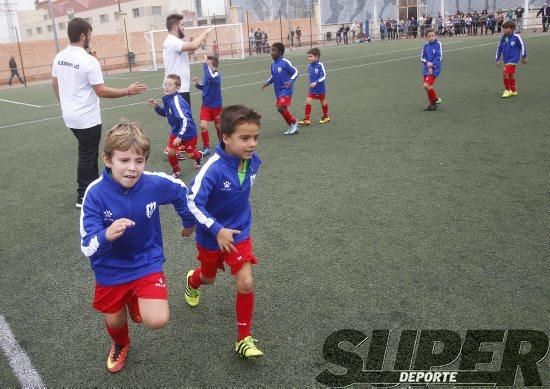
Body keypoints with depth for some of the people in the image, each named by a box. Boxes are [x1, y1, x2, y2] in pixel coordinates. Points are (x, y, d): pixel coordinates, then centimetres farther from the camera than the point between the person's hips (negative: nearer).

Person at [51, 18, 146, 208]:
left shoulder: (59, 57, 3)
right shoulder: (89, 61, -20)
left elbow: (54, 83, 14)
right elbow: (101, 91, -21)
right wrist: (128, 91, -14)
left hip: (70, 115, 8)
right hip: (87, 118, -8)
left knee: (88, 152, 23)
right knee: (87, 156, 4)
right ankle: (83, 197, 13)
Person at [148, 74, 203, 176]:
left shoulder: (176, 101, -32)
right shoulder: (167, 99, -5)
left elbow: (185, 120, -36)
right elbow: (165, 113, 14)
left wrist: (180, 136, -32)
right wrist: (156, 107, -5)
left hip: (188, 132, -7)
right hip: (175, 131, 7)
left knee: (190, 154, 10)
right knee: (170, 152, 2)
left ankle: (199, 156, 46)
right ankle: (176, 171, 24)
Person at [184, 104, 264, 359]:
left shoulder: (252, 161, -14)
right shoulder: (213, 169, -32)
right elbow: (192, 201, -28)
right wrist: (217, 230, -29)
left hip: (239, 232, 3)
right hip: (211, 235, -3)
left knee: (245, 283, -8)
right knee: (209, 277, 23)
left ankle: (244, 339, 10)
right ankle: (193, 281, 63)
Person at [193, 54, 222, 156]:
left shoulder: (217, 75, -21)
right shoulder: (206, 76, -3)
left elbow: (210, 77, -46)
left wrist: (205, 64, -39)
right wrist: (197, 84, -3)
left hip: (216, 106, -4)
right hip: (205, 105, 4)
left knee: (218, 126, 13)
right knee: (203, 126, -9)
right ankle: (206, 148, 5)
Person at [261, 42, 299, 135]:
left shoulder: (285, 62, -14)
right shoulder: (273, 64, 7)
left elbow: (295, 72, -9)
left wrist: (291, 81, -23)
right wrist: (268, 83, 7)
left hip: (286, 90, -8)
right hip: (278, 92, 8)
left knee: (281, 108, -17)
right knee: (283, 110, 11)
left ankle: (294, 122, 4)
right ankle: (292, 127, 26)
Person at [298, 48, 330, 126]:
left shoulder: (320, 65, -17)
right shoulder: (309, 66, 1)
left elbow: (324, 76, -19)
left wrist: (316, 83, -24)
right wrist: (311, 83, 12)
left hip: (320, 88, -5)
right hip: (312, 88, 5)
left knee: (323, 102, 12)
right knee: (308, 102, -5)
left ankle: (326, 117, 31)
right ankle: (306, 120, -3)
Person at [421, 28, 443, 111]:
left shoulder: (438, 44, -9)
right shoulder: (426, 45, 6)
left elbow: (439, 57, -13)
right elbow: (422, 57, 8)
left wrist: (432, 67, -17)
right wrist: (427, 62, -11)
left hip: (434, 69, -6)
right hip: (427, 69, 6)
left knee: (426, 85, -17)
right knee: (429, 87, 11)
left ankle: (436, 100, 3)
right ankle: (432, 104, 27)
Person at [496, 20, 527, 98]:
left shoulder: (516, 37, -13)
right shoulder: (503, 38, 1)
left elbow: (522, 46, -2)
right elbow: (499, 48, 11)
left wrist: (524, 57, 5)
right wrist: (498, 59, 9)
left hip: (513, 59, -6)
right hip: (506, 60, 6)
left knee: (505, 73, -19)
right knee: (510, 75, 16)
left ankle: (507, 90, -4)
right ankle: (513, 91, 32)